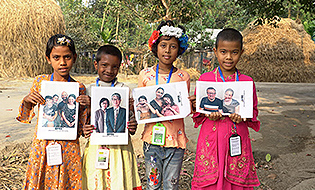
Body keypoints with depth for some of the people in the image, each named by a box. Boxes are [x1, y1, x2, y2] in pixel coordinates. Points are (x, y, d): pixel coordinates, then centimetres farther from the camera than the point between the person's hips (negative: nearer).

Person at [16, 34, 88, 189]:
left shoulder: (80, 88, -4)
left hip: (69, 148, -1)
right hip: (42, 145, 1)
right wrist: (26, 101, -10)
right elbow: (26, 118, 9)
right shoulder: (40, 82, -1)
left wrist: (88, 107, -15)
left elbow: (81, 129, 1)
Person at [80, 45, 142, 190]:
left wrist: (132, 127, -16)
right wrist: (84, 130, -12)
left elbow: (131, 119, 5)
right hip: (95, 147, 1)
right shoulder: (89, 91, 4)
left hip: (120, 148, -1)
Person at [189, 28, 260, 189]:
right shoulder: (204, 79, 0)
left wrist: (243, 116, -11)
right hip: (210, 140, -1)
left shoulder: (247, 81, 2)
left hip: (238, 141, 1)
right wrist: (208, 114, -14)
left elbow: (254, 110, 11)